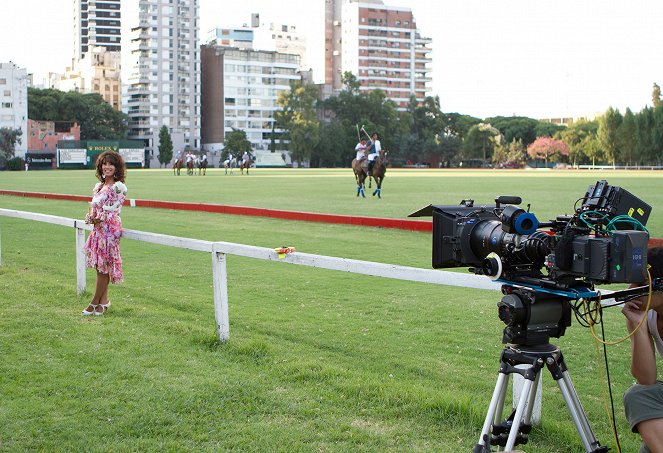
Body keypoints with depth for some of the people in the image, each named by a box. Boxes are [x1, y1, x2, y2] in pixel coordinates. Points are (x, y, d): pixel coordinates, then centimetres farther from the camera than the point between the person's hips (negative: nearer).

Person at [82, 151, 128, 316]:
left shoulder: (118, 187, -9)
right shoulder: (98, 186, 14)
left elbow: (113, 211, -13)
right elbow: (93, 207, 16)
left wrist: (98, 218, -11)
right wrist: (90, 217, -4)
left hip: (110, 229, -8)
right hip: (98, 229, 8)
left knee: (103, 266, -3)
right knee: (99, 266, 9)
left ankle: (95, 301, 4)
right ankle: (104, 301, 16)